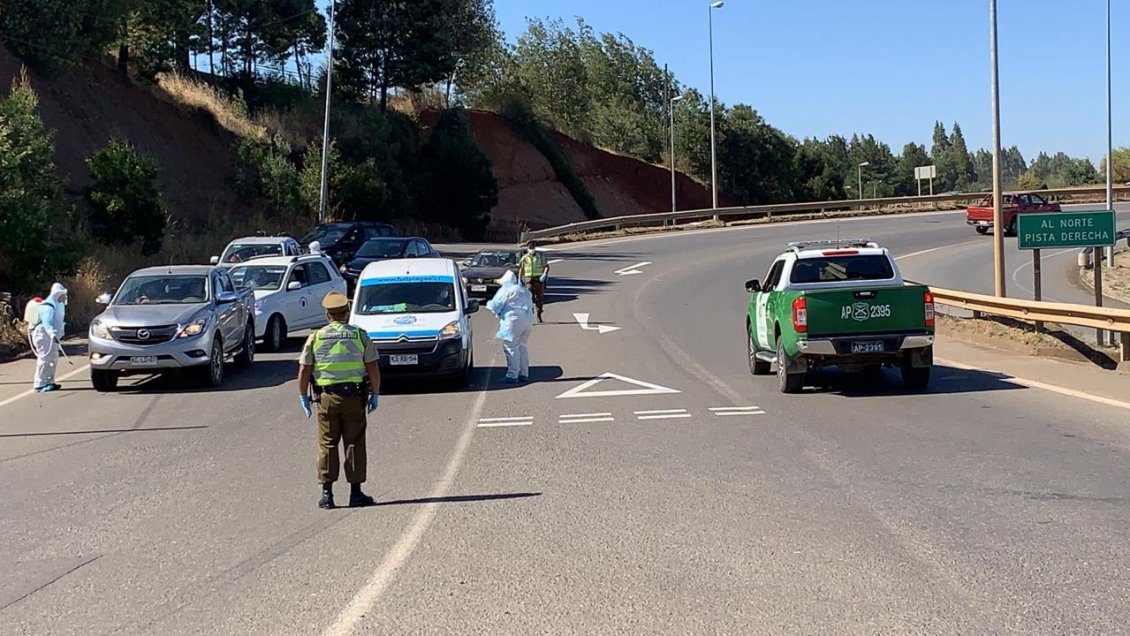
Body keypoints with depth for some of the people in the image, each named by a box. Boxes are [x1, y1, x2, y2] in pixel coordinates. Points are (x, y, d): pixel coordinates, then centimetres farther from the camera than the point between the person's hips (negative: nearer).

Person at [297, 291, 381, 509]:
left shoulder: (316, 337, 4)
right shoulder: (360, 336, 2)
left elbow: (304, 371, 2)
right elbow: (373, 369, -1)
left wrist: (303, 397, 11)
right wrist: (375, 395, 7)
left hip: (326, 397, 1)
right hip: (354, 396, -1)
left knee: (327, 445, 7)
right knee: (354, 444, 5)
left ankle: (327, 493, 6)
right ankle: (356, 493, 7)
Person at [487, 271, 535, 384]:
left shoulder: (505, 290, -3)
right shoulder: (524, 291, 21)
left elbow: (495, 307, -5)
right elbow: (531, 306, 22)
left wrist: (488, 304, 18)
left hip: (514, 320, -8)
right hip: (528, 320, 8)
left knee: (511, 348, -4)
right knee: (522, 347, 16)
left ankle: (512, 375, -6)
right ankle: (524, 374, 17)